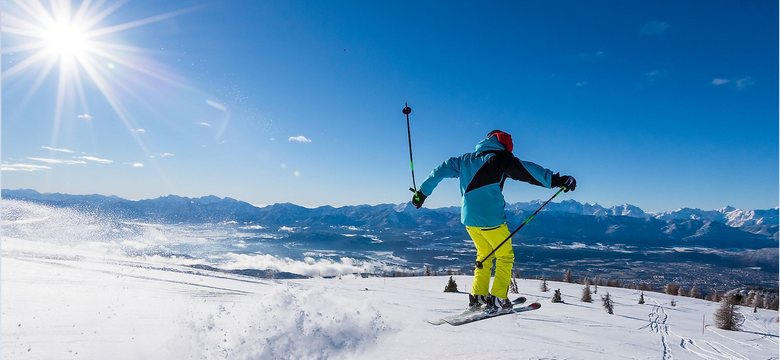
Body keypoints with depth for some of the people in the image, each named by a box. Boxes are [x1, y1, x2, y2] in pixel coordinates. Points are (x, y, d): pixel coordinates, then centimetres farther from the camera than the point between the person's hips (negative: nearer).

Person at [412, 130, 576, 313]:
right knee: (505, 257, 14)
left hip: (469, 219, 6)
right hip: (491, 219, -6)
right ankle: (497, 300, 11)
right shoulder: (499, 158, -5)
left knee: (485, 255, 25)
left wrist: (422, 192, 23)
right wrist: (554, 180, -25)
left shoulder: (465, 159, 14)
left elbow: (440, 171, 15)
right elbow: (525, 169, -19)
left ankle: (477, 298, 21)